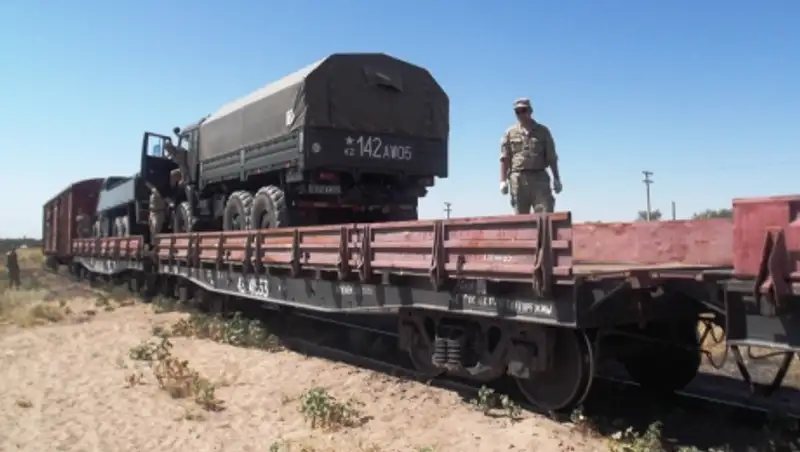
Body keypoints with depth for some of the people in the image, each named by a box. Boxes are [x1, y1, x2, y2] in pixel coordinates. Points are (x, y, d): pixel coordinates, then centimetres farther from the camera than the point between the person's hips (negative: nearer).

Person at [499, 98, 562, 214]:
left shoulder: (543, 131, 11)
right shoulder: (510, 133, 10)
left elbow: (551, 157, 10)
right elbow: (504, 159, 5)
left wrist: (556, 179, 5)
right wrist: (503, 180, -4)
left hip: (539, 177, 0)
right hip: (518, 178, 0)